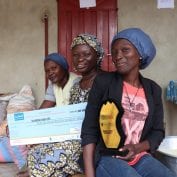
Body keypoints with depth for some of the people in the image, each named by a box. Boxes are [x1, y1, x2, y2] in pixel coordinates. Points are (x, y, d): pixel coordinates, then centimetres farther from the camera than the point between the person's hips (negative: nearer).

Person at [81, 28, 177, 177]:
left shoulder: (153, 89, 8)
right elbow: (89, 130, -4)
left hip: (141, 158, 4)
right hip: (107, 158, -4)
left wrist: (138, 147, -10)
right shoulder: (103, 82, -2)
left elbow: (158, 131, 11)